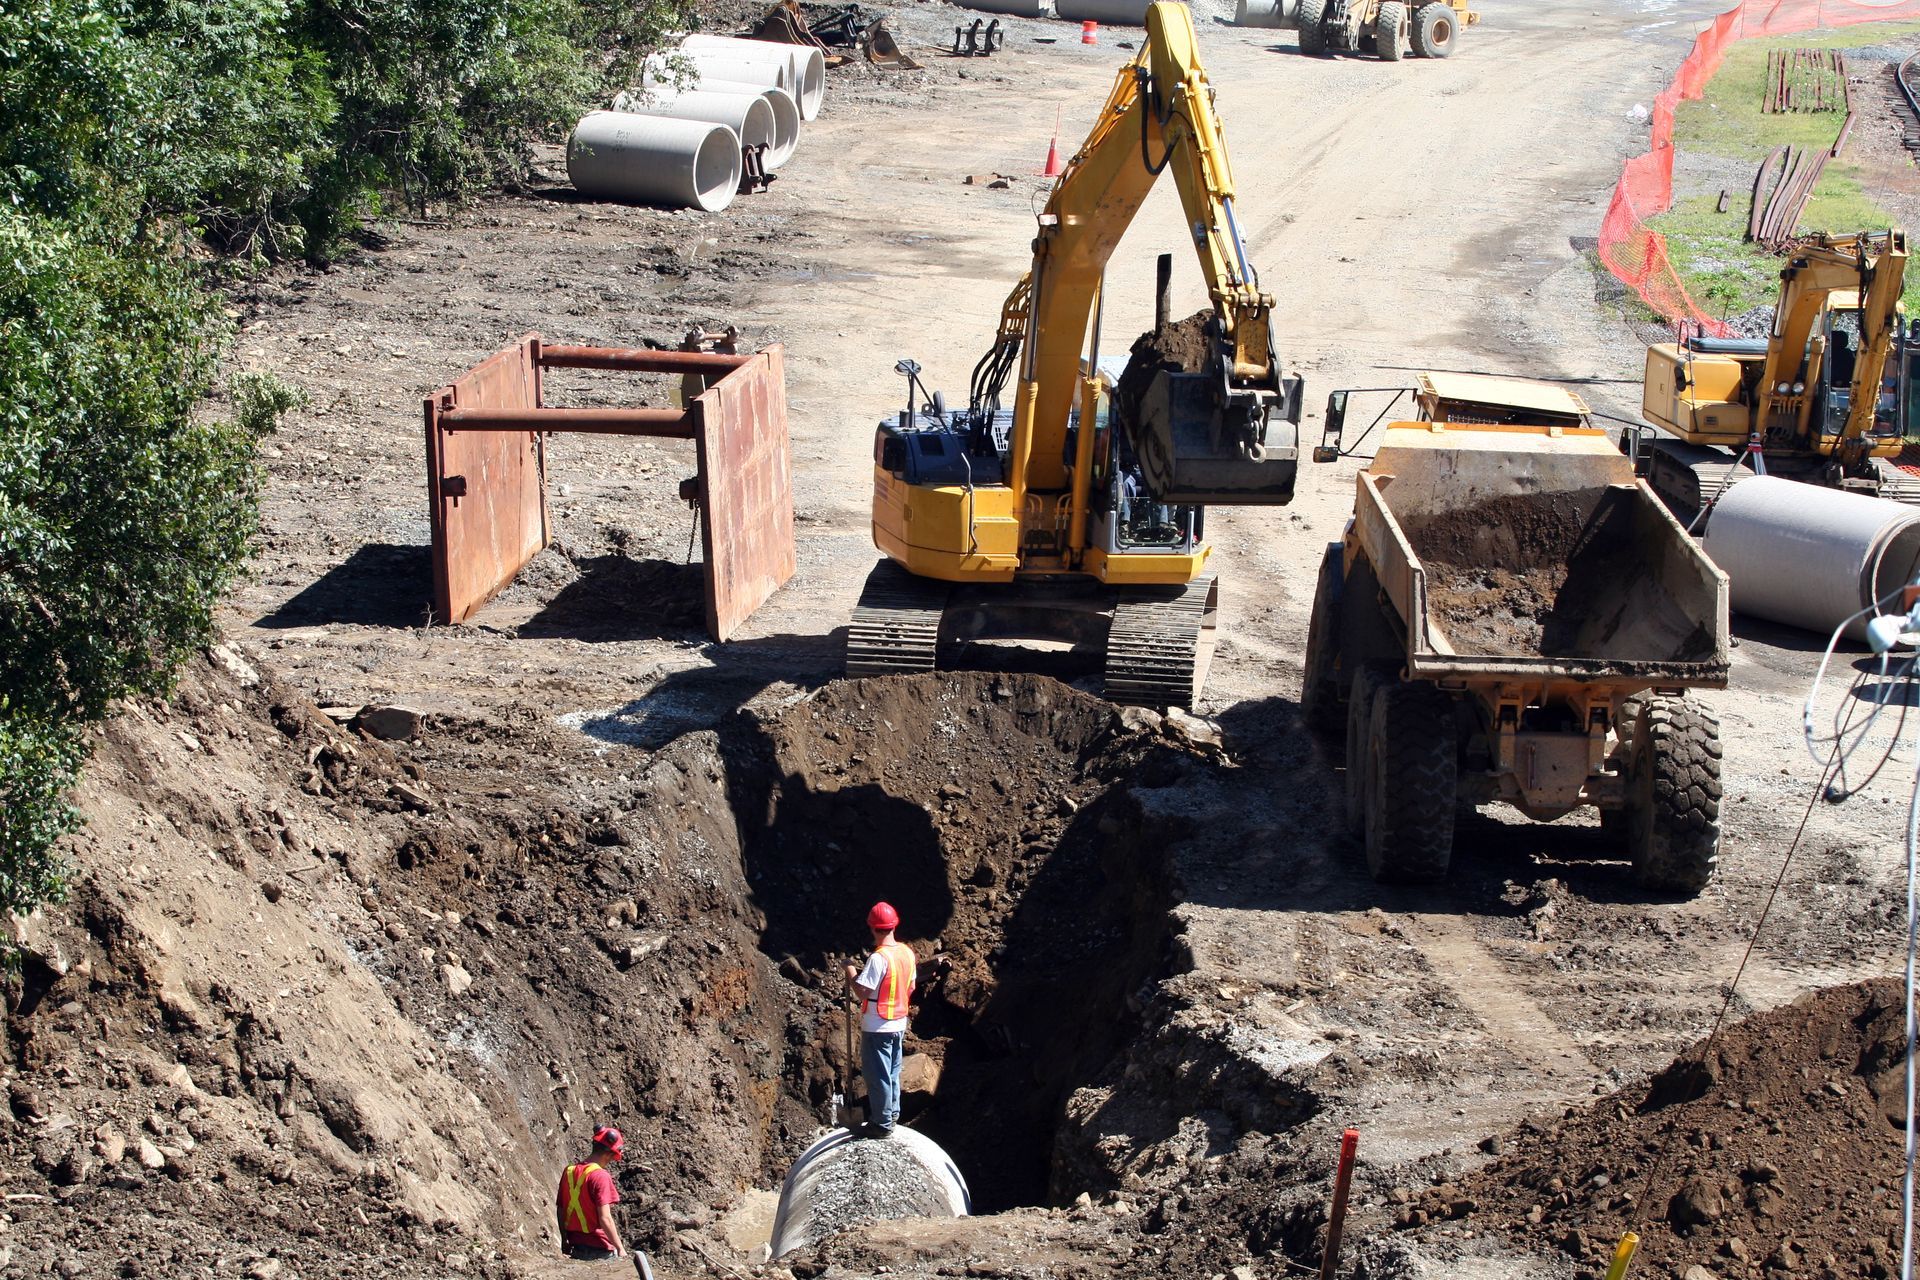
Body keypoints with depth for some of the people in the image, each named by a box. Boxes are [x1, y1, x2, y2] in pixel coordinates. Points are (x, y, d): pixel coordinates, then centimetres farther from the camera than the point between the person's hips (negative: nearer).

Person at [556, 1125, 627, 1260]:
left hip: (575, 1247, 7)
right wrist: (620, 1248, -14)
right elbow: (605, 1218, -20)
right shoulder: (600, 1176, -16)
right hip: (598, 1248, -7)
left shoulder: (569, 1171, 5)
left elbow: (560, 1210, 11)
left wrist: (564, 1242, 19)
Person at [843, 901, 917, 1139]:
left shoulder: (879, 958, -23)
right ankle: (892, 1114, 33)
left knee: (877, 1075, 3)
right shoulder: (907, 952, 1)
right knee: (892, 1073, 21)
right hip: (898, 1024, 8)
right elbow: (911, 987, 10)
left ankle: (882, 1124, 11)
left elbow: (863, 991, -24)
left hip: (877, 1028, -8)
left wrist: (851, 974, -9)